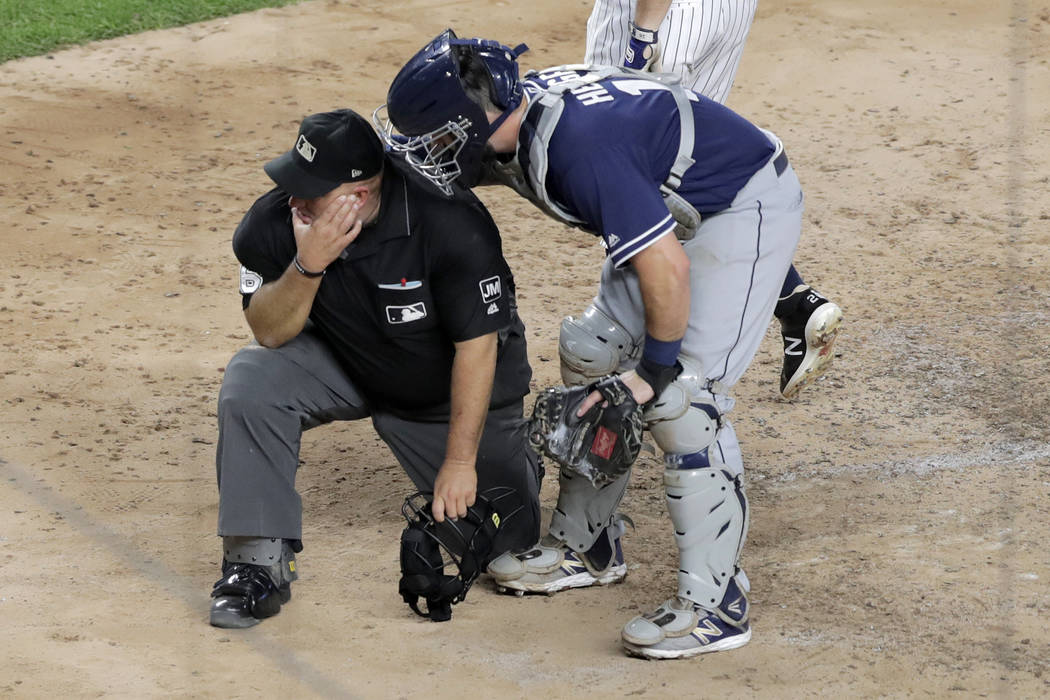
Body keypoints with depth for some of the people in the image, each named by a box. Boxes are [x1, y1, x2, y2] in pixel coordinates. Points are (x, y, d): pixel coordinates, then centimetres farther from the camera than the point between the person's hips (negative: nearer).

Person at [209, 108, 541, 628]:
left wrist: (460, 460, -22)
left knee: (502, 541, 0)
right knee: (249, 383, -27)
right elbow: (270, 334, -19)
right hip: (343, 363, 2)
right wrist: (307, 265, -40)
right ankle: (259, 562, -18)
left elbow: (477, 344, -26)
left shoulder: (452, 225, -34)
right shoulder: (273, 222, -24)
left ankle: (515, 454, 36)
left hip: (448, 385, -2)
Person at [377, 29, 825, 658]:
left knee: (683, 396, -16)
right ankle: (587, 546, 25)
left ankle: (716, 602, -11)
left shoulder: (576, 146, -34)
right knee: (593, 357, 12)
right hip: (679, 212, 10)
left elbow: (666, 266, -35)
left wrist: (656, 369, -22)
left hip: (746, 213, -10)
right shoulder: (522, 108, -6)